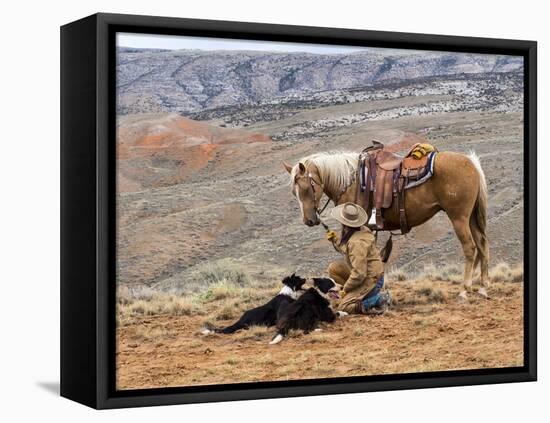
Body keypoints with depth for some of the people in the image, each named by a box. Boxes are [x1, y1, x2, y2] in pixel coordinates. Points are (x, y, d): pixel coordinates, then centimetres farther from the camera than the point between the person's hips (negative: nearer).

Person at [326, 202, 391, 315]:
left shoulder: (357, 242, -29)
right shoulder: (361, 230, -1)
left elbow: (359, 274, -28)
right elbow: (344, 249, 18)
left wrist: (346, 288, -14)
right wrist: (335, 239, 2)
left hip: (370, 280, -9)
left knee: (343, 308, -6)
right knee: (333, 268, 9)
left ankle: (379, 298, -6)